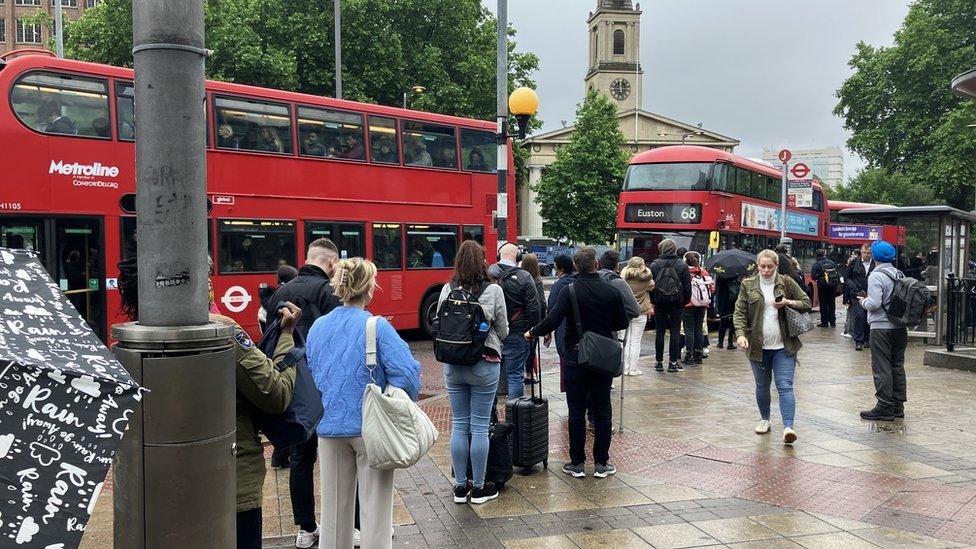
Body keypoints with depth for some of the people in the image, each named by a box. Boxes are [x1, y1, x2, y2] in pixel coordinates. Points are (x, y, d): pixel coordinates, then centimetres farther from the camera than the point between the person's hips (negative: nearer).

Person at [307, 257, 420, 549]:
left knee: (335, 507, 17)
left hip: (330, 426, 5)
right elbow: (406, 372, -21)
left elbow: (310, 374, 10)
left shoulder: (318, 327, 2)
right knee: (375, 508, 8)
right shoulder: (377, 327, -15)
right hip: (370, 427, -5)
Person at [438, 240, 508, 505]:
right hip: (484, 363, -3)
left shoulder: (447, 290, -3)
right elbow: (502, 331, -3)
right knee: (480, 427, 5)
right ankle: (479, 487, 15)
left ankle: (460, 486, 20)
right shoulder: (493, 290, -10)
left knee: (459, 425, 11)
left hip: (453, 364, 3)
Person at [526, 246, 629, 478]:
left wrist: (533, 332, -2)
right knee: (602, 411, 9)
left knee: (577, 412, 6)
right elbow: (623, 322, 4)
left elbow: (553, 320, -18)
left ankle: (577, 463, 11)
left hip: (576, 357, -2)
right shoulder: (611, 291, -3)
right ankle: (601, 463, 14)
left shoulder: (569, 291, -11)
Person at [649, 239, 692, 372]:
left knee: (660, 331, 7)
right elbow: (687, 286, -3)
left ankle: (659, 361, 10)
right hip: (677, 303, -1)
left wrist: (653, 301, 6)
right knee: (675, 332, 4)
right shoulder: (682, 265, -3)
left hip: (660, 303, 1)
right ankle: (673, 362, 3)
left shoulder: (655, 265, -3)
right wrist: (685, 301, 6)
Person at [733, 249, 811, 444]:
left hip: (784, 347, -1)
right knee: (762, 386, 13)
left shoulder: (787, 282, 3)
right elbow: (740, 312, -1)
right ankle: (764, 420, 32)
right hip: (758, 346, 1)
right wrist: (741, 334, -16)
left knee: (785, 386, -8)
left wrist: (789, 302, -11)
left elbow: (807, 302, 8)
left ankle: (788, 427, -12)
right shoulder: (748, 285, 3)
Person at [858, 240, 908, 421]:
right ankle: (898, 406, 21)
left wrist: (863, 301, -1)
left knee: (882, 368, -1)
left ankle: (885, 408, 1)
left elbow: (874, 303, -22)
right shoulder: (899, 274, 9)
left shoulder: (876, 276, -14)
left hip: (882, 327, -7)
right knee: (898, 366, 14)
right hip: (900, 327, 8)